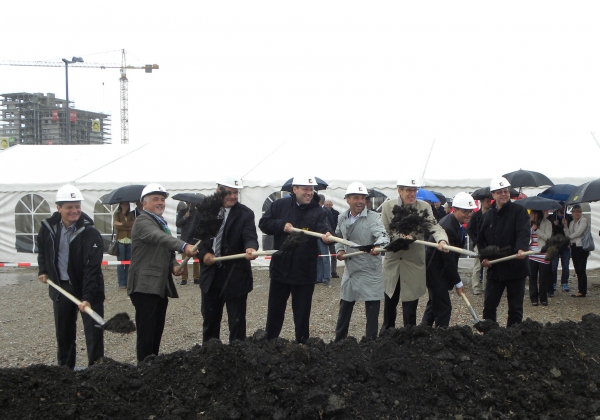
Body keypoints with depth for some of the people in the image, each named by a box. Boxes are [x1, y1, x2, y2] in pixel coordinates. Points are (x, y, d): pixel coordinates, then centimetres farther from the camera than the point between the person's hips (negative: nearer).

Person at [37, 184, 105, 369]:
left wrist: (87, 297, -31)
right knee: (63, 334, 15)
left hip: (88, 289, -5)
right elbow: (42, 250, 21)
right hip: (61, 287, 5)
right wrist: (43, 270, 11)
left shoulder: (90, 233, -20)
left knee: (94, 333, -4)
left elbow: (92, 268, -25)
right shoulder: (48, 227, -3)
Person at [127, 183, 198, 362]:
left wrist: (174, 265, 7)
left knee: (157, 332, 12)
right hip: (145, 286, -9)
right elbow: (160, 237, -31)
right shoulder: (143, 222, -11)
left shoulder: (161, 222, 19)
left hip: (161, 286, 9)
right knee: (146, 334, -8)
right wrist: (184, 246, -47)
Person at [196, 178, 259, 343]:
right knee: (209, 321, 16)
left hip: (235, 276, -4)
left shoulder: (245, 214, -6)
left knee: (237, 322, 2)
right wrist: (203, 253, -11)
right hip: (210, 275, 4)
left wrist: (251, 248, -41)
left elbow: (250, 237, -17)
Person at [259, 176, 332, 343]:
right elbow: (263, 223, 1)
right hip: (280, 268, 2)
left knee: (302, 313, 7)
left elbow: (324, 228, -21)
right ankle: (269, 343, 26)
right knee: (275, 310, 14)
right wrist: (282, 225, -15)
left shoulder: (318, 211, -4)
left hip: (304, 271, -1)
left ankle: (302, 343, 19)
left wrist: (327, 235, -44)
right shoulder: (280, 205, 1)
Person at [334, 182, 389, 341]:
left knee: (372, 308, -1)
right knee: (345, 306, 17)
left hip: (370, 270, -5)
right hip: (350, 268, 6)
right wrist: (339, 249, 3)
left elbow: (383, 235, -29)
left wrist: (378, 245, -50)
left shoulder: (373, 217, -13)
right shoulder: (343, 218, 5)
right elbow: (338, 237, 21)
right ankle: (339, 340, 31)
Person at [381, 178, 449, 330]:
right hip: (392, 261, 2)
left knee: (410, 304, -1)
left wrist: (442, 240, -41)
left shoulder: (424, 207, -7)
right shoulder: (387, 206, -5)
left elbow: (435, 227, -19)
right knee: (390, 301, 18)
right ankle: (387, 331, 38)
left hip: (414, 262, -2)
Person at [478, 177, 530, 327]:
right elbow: (481, 239, 17)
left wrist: (521, 249, -41)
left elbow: (523, 233, -21)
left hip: (515, 268, -4)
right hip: (494, 268, 5)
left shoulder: (519, 211, -6)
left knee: (515, 309, 5)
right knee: (489, 306, 8)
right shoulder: (488, 215, 10)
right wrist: (483, 257, 0)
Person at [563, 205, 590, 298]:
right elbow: (568, 235, 8)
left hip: (582, 247, -7)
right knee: (577, 270, 7)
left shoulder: (583, 220, -5)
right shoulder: (571, 222, 16)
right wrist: (565, 226, -3)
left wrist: (570, 236, 2)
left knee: (581, 269, -7)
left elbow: (579, 233, -13)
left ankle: (582, 291, -4)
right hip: (574, 247, 7)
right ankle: (580, 290, 12)